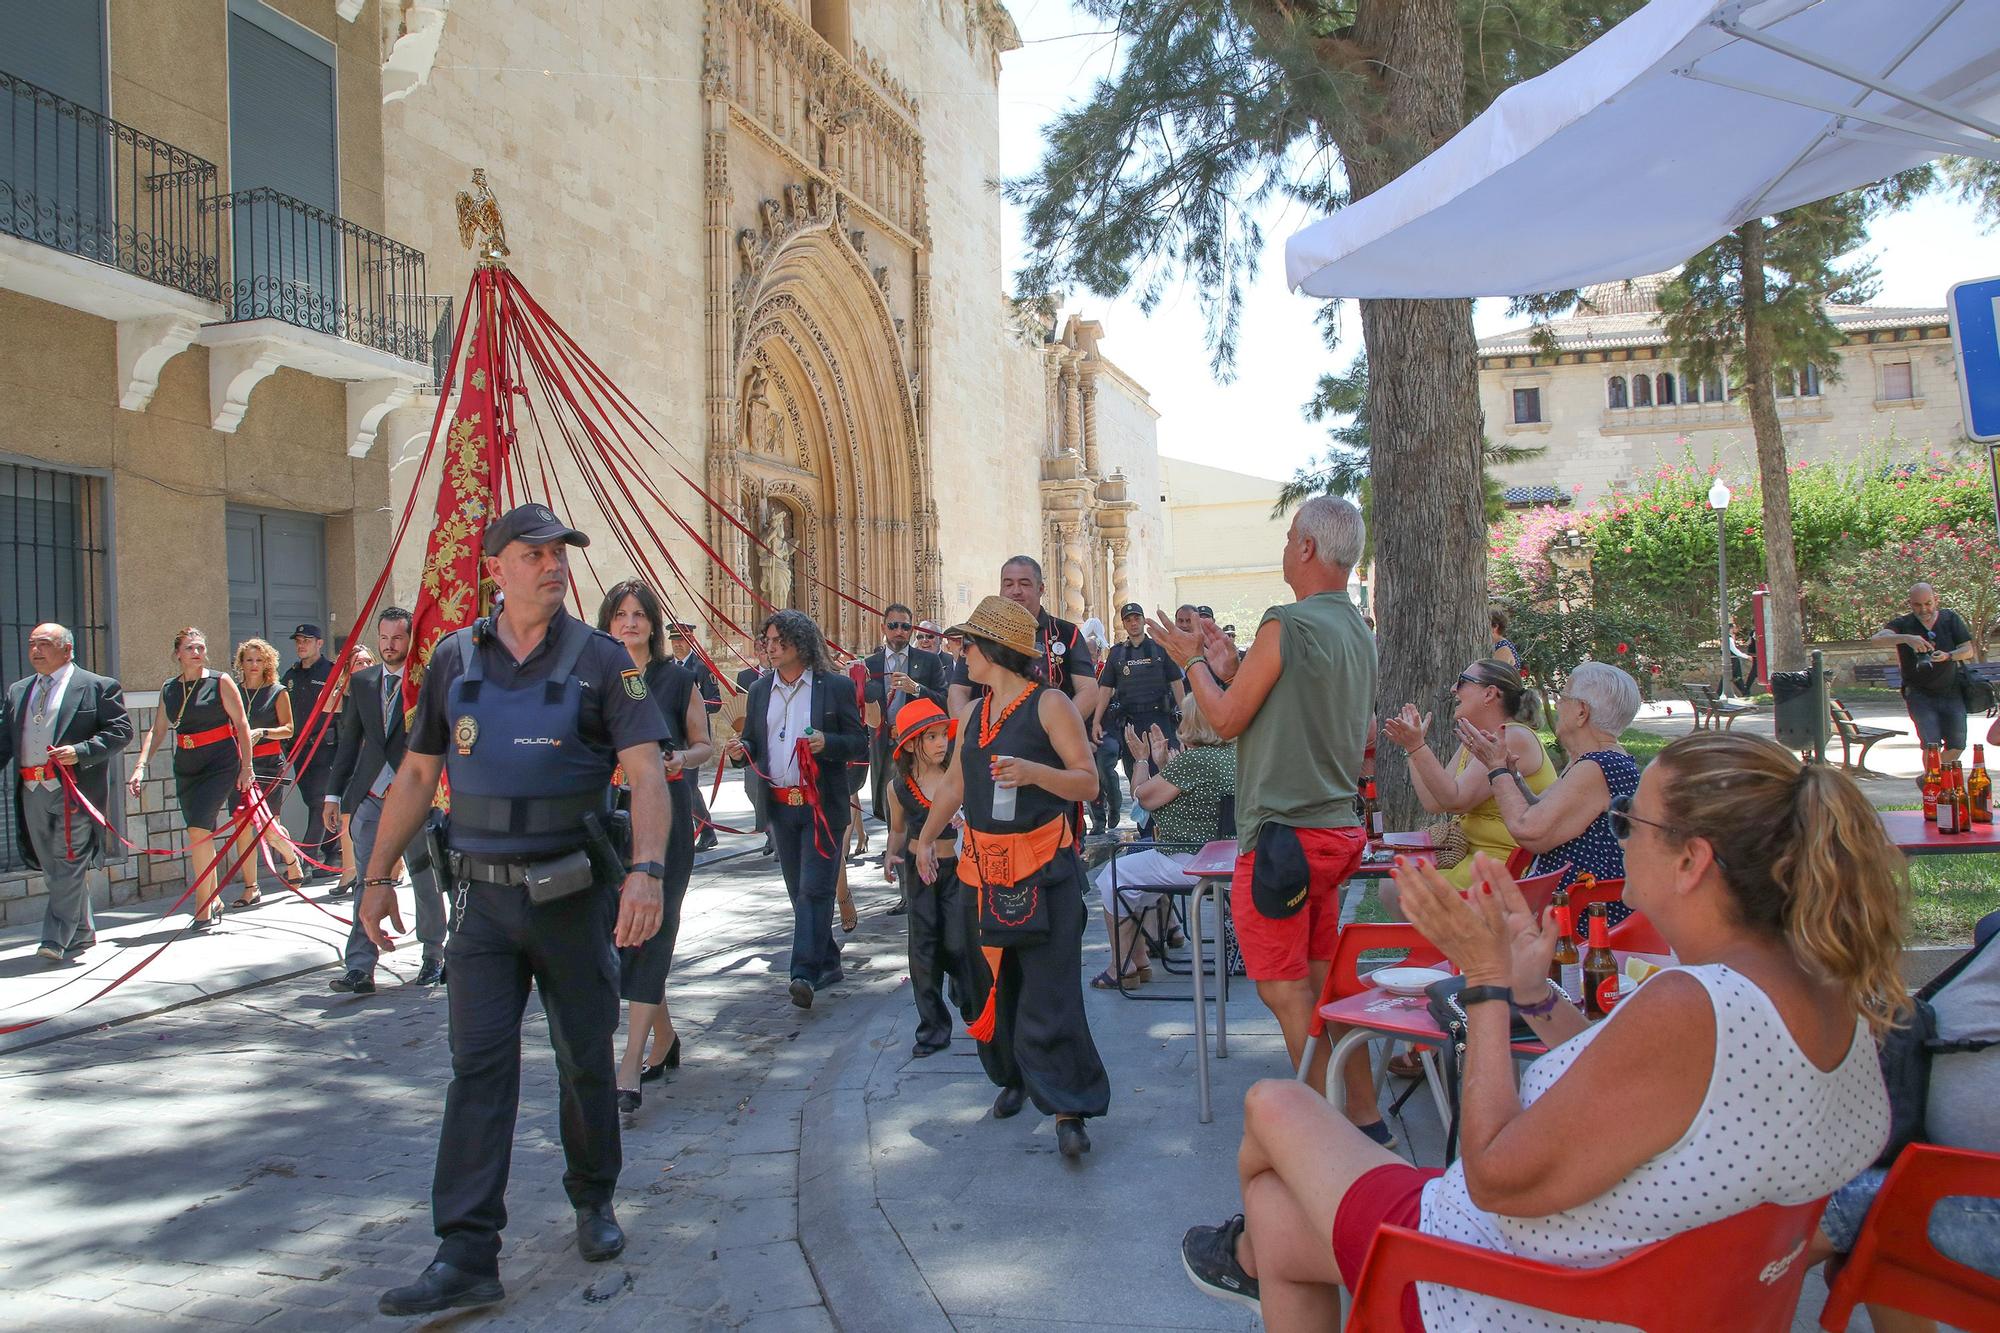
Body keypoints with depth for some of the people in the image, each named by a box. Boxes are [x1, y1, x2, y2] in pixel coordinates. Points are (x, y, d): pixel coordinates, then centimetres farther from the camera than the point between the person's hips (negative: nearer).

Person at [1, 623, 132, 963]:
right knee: (53, 869, 11)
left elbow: (120, 731, -6)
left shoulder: (99, 687, 0)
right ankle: (81, 933, 21)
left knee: (69, 865, -9)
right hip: (32, 792, 6)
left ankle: (57, 938, -8)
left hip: (75, 791, -6)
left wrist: (80, 752, -17)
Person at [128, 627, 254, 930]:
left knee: (199, 829, -17)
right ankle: (214, 900, 26)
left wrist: (246, 767, -7)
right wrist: (140, 766, -3)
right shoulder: (169, 689, 10)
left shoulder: (220, 681, -3)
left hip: (220, 764, -5)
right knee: (202, 835, 11)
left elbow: (241, 724, -3)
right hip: (185, 767, 5)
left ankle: (204, 908, -11)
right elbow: (156, 730, 10)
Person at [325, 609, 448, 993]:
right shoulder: (361, 681, 11)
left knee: (426, 881, 7)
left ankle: (433, 956, 22)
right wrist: (335, 792, 11)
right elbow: (349, 740, 14)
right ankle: (359, 968, 0)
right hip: (371, 798, 3)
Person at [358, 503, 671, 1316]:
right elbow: (417, 773, 11)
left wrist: (647, 869, -28)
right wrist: (378, 876, 10)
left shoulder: (600, 659, -5)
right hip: (484, 897, 2)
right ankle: (466, 1256, 3)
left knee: (586, 1059, 11)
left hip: (573, 895, -1)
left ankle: (594, 1203, 32)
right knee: (479, 1067, -1)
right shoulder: (455, 659, 4)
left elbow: (646, 768, -14)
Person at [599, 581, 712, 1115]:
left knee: (653, 930, -7)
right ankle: (664, 1037, 28)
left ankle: (630, 1070, -6)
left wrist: (681, 758, -11)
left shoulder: (678, 679, 3)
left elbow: (704, 744, 10)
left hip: (664, 816, -2)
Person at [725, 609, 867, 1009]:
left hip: (822, 804, -5)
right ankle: (828, 964, 23)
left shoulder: (836, 686, -3)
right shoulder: (759, 690, 12)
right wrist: (741, 750, -7)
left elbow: (859, 741, -3)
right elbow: (753, 742, 16)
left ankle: (805, 973, -14)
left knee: (814, 888, -11)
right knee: (800, 891, 11)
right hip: (780, 807, 6)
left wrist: (827, 743, -21)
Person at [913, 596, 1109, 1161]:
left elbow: (1088, 782, -12)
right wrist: (926, 838, 21)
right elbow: (955, 784, 23)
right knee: (992, 980, 13)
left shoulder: (1050, 705, -8)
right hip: (986, 869, 7)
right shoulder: (978, 712, 13)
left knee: (1049, 991, -9)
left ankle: (1068, 1108, -2)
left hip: (1043, 869, -7)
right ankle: (1014, 1077, 32)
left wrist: (1033, 771, -28)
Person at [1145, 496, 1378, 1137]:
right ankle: (1365, 1118, 22)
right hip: (1336, 829, 9)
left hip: (1284, 834, -9)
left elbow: (1227, 720, -9)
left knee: (1283, 987, 0)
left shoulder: (1288, 623, -16)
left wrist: (1194, 662, 6)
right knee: (1320, 981, 17)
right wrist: (1231, 668, 18)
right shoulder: (1359, 632, 12)